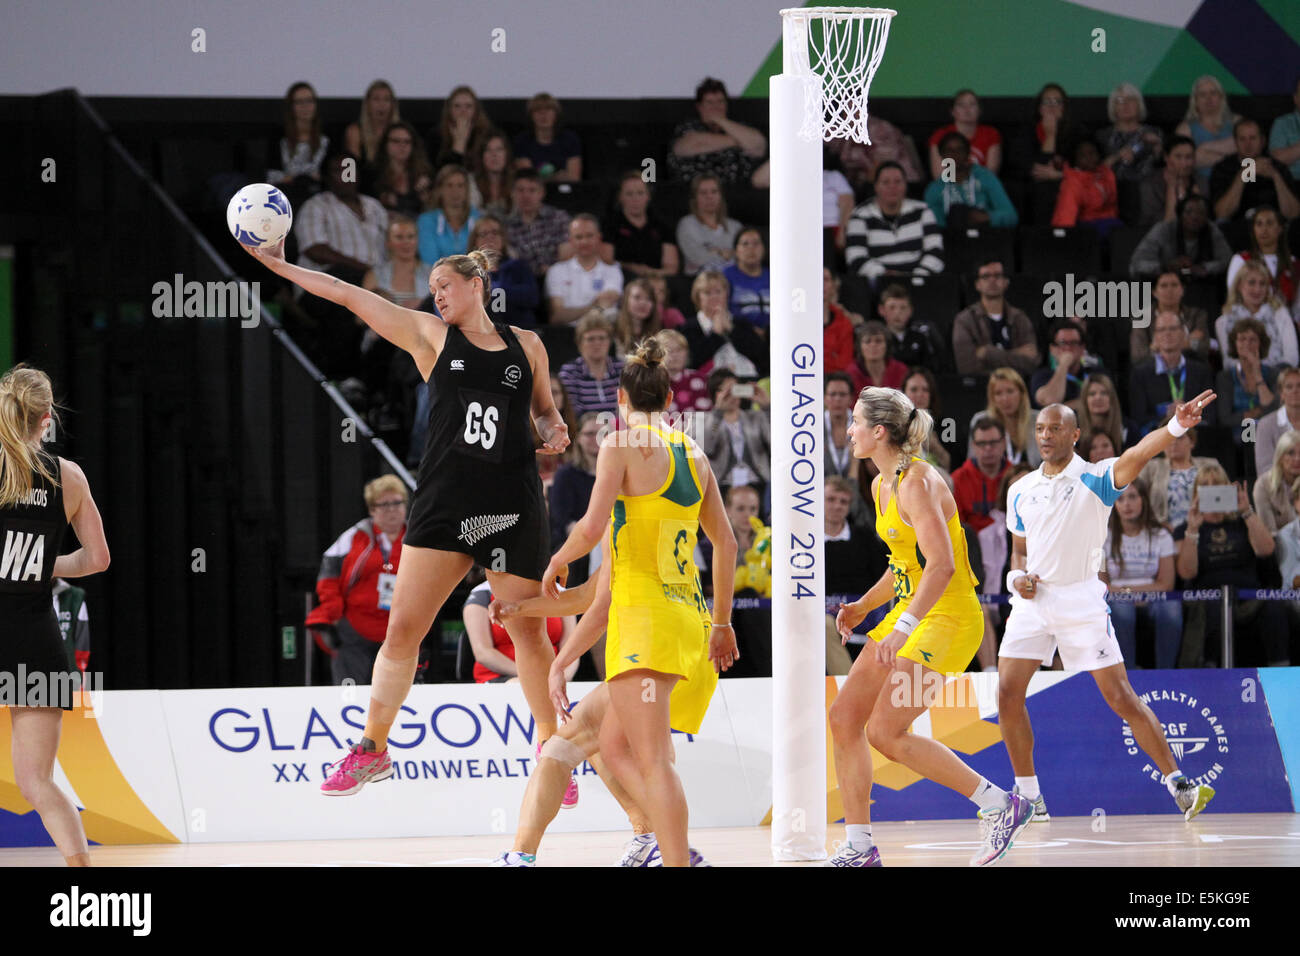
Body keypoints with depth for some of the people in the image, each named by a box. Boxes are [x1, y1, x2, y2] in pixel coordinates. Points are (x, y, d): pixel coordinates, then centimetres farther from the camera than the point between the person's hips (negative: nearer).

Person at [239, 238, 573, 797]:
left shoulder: (527, 347, 10)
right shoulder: (430, 336, 8)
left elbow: (544, 412, 22)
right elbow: (350, 296, 5)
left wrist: (553, 431, -1)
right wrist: (279, 266, 3)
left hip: (514, 509, 0)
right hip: (444, 506, 0)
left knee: (529, 634, 4)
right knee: (403, 628, -5)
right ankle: (371, 750, 6)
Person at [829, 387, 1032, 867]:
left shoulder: (918, 483, -18)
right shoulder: (882, 486, 12)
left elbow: (942, 565, -28)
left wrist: (903, 629, -34)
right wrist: (863, 607, 13)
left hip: (949, 618, -10)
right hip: (914, 612, 10)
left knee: (886, 731, -15)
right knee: (844, 716, 2)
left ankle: (1001, 804, -7)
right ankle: (859, 847, 7)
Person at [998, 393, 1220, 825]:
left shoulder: (1095, 479, -6)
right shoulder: (1021, 491, 10)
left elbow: (1138, 454, -25)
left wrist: (1175, 428, -45)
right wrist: (1018, 577, -2)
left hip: (1081, 601, -5)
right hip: (1032, 599, 5)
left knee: (1121, 697, -7)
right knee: (1008, 694, -4)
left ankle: (1177, 783, 2)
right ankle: (1029, 799, 9)